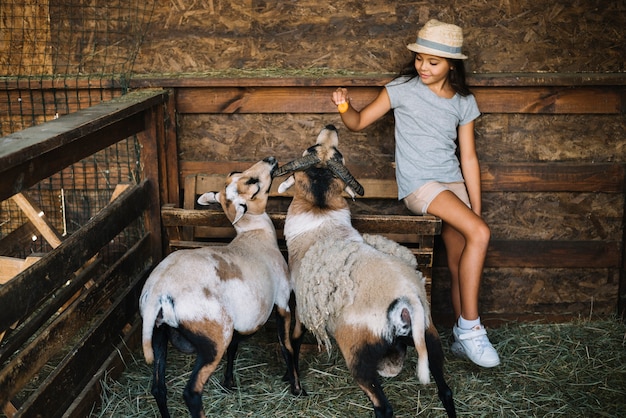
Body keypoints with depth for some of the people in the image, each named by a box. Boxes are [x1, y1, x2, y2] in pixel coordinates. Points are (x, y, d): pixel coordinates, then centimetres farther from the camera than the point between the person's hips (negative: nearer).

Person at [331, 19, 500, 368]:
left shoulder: (464, 102, 7)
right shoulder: (403, 89, -1)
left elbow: (468, 158, 7)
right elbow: (359, 122, 1)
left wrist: (476, 209, 4)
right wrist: (345, 106, -22)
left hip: (453, 182, 5)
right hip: (418, 185, -4)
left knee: (460, 262, -2)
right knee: (480, 234, -23)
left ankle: (463, 338, 15)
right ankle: (470, 328, -13)